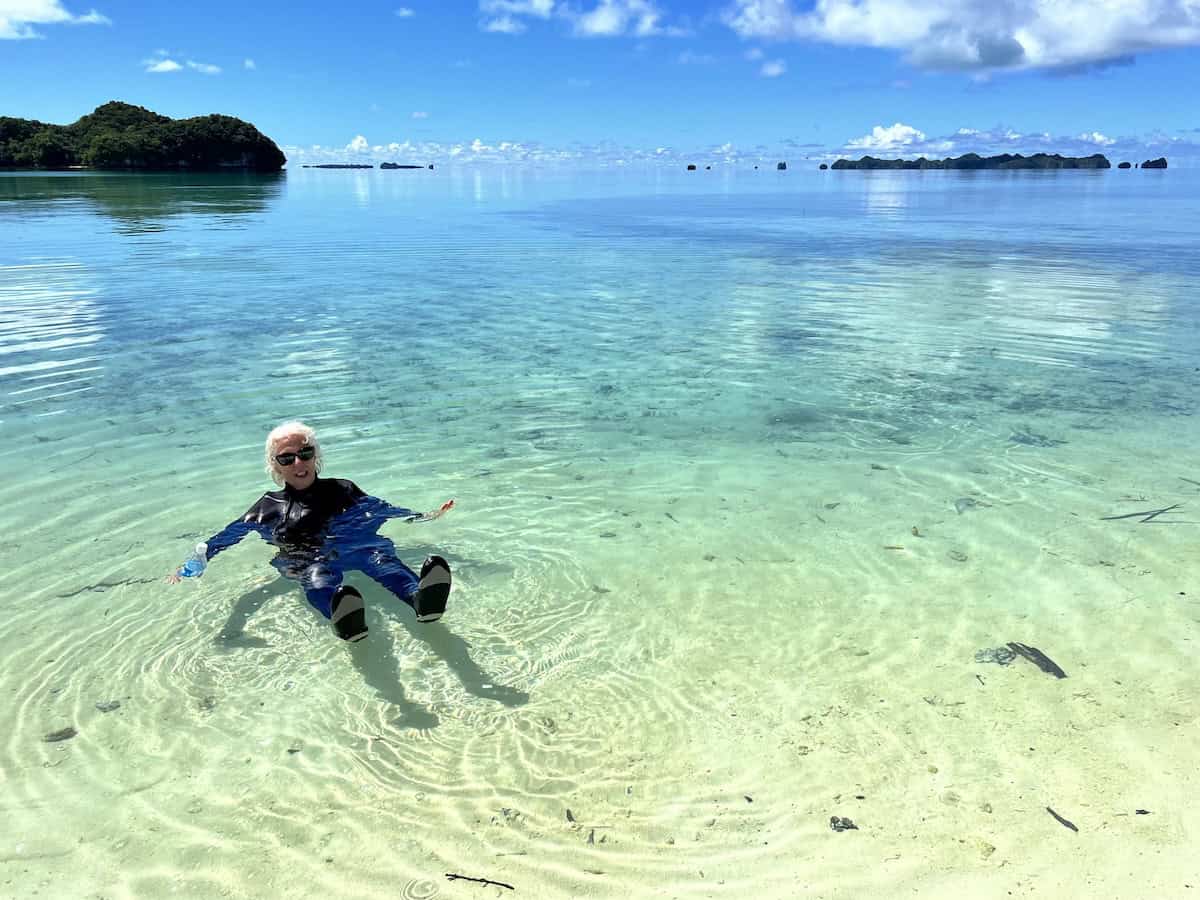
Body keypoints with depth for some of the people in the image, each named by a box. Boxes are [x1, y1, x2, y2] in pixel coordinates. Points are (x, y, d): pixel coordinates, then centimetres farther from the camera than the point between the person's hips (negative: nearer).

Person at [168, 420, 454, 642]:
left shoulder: (342, 490, 27)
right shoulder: (268, 507, 23)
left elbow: (383, 509, 28)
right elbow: (227, 536, 16)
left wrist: (425, 517, 17)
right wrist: (189, 568, 0)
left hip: (352, 548, 2)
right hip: (305, 560, -1)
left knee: (381, 558, -36)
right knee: (317, 579, -40)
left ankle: (420, 597, -68)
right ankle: (347, 622, -74)